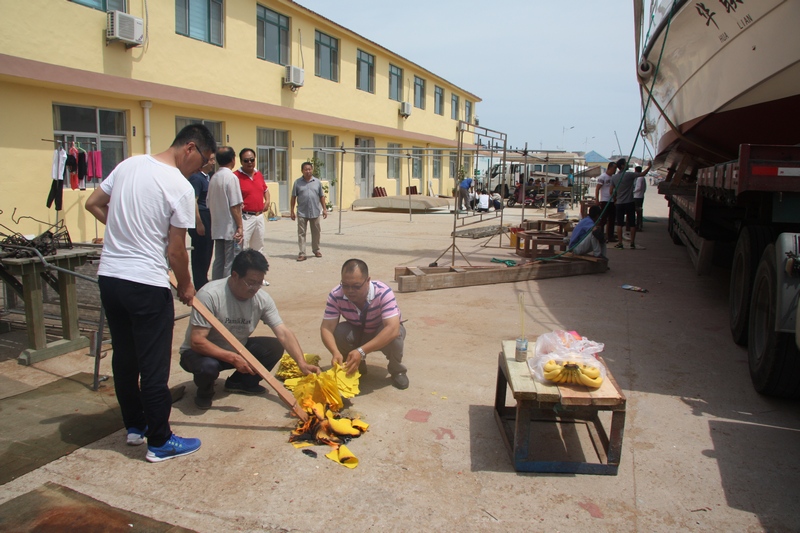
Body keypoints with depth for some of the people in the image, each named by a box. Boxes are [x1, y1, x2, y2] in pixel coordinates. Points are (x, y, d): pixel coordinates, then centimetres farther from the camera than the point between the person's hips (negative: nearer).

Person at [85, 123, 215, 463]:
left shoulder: (128, 164, 7)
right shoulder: (181, 187, -14)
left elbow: (93, 204, 16)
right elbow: (176, 251, -11)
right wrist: (186, 287, 4)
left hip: (108, 276, 8)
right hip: (147, 284, -8)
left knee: (123, 358, 18)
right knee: (154, 368, 3)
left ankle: (135, 426, 34)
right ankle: (160, 443, 15)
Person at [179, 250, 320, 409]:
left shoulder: (262, 298, -15)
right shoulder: (210, 295, -29)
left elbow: (284, 333, -19)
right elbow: (197, 341, -30)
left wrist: (302, 363, -32)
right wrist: (233, 358, -38)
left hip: (236, 349, 5)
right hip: (203, 352, -5)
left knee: (275, 347, -15)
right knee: (208, 366, -38)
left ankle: (240, 383, 7)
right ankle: (204, 391, -1)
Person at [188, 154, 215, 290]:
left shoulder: (206, 177, 15)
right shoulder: (196, 178, -15)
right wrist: (199, 223, -23)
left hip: (208, 219, 10)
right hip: (201, 219, -10)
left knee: (207, 253, 15)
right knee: (200, 254, -3)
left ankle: (203, 282, 26)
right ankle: (200, 287, 4)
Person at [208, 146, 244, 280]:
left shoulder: (214, 177, 8)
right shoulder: (231, 177, -13)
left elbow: (209, 202, 13)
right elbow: (235, 206, -16)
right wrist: (240, 226, -11)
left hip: (217, 229, 7)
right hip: (231, 229, -7)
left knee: (218, 262, 13)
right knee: (231, 264, -2)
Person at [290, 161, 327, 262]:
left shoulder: (317, 182, 7)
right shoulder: (298, 182, 2)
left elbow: (321, 196, 10)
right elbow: (293, 197, 4)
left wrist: (324, 209, 6)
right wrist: (292, 211, 1)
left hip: (315, 212, 2)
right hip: (302, 213, -1)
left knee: (316, 232, 12)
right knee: (301, 233, -2)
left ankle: (316, 250, 27)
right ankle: (302, 253, 1)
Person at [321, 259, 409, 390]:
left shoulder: (383, 293, -35)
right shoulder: (336, 295, -26)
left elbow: (392, 329, -43)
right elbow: (327, 328, -26)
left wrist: (361, 352, -52)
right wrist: (335, 353, -47)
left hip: (382, 334, -2)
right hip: (357, 334, 2)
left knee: (394, 336, -37)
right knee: (338, 332, -30)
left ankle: (397, 371, -3)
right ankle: (356, 366, 2)